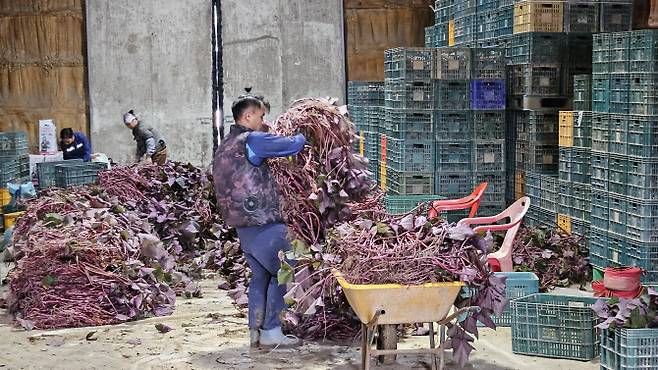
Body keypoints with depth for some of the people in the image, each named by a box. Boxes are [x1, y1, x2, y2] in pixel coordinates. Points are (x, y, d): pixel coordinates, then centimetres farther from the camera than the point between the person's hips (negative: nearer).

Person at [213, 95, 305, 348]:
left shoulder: (224, 147, 17)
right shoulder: (252, 140, -12)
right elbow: (292, 146, -13)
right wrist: (302, 137, 7)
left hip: (242, 225, 9)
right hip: (263, 223, -9)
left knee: (260, 275, 15)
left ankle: (256, 331, 15)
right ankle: (271, 332, 0)